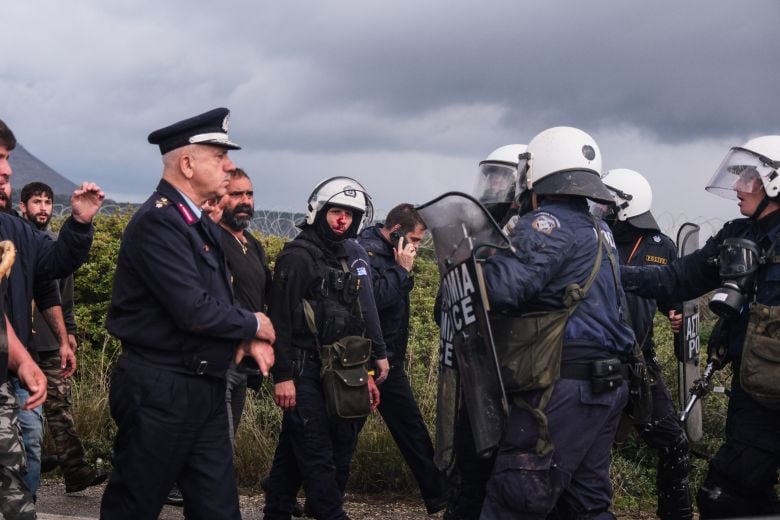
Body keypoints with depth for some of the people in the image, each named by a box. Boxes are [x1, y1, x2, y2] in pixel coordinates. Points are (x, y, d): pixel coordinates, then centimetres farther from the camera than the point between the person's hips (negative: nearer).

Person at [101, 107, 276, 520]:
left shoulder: (201, 224, 12)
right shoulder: (157, 221, -18)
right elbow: (196, 312, -25)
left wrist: (250, 339, -2)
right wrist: (253, 324, -8)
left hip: (205, 389, 9)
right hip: (160, 392, -9)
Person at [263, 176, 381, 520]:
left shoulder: (348, 260, 16)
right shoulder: (297, 257, -9)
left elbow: (354, 323, 20)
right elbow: (281, 320, -15)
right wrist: (282, 376, -20)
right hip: (304, 373, -8)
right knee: (317, 454, -7)